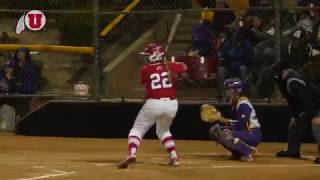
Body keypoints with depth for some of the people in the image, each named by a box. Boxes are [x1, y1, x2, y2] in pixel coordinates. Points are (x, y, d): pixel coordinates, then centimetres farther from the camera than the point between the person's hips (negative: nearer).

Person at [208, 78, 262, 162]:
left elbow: (240, 125, -24)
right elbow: (236, 123, 13)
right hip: (244, 133, 10)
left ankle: (248, 151, -15)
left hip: (253, 136, -10)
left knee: (224, 135, -29)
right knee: (215, 130, 7)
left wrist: (226, 121, -17)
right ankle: (237, 152, 7)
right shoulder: (235, 102, 11)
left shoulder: (243, 104, -17)